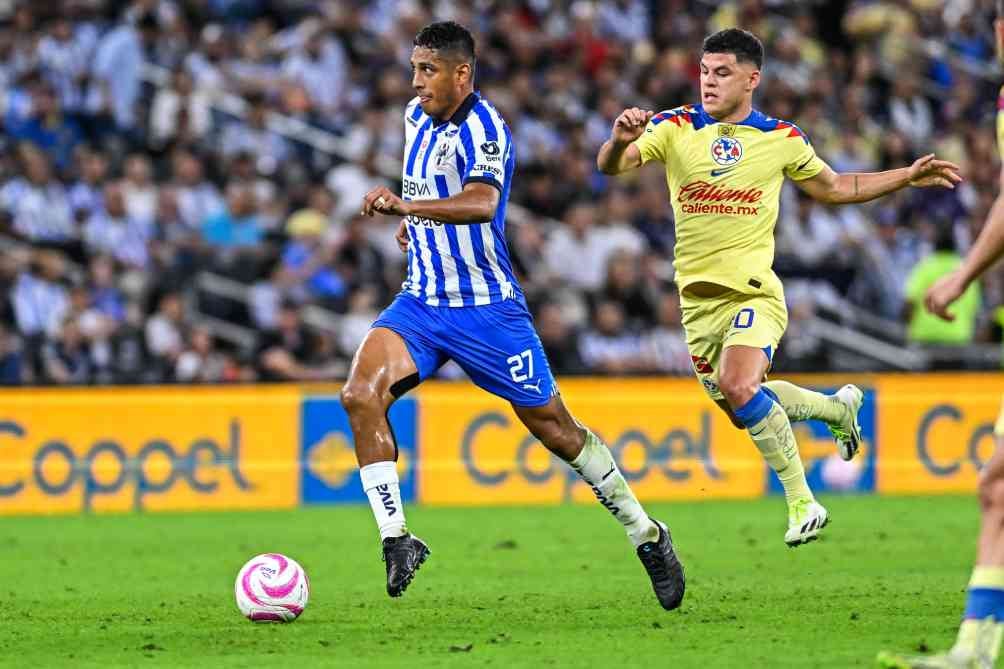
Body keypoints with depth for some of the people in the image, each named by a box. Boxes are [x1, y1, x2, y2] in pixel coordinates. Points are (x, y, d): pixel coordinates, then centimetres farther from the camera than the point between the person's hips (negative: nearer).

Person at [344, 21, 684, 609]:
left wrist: (407, 206, -51)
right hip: (421, 302, 7)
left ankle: (646, 534, 20)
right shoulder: (419, 117, 7)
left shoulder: (482, 129, -18)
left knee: (553, 425, 2)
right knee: (361, 395, -17)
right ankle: (397, 541, -14)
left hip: (486, 308, -7)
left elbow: (482, 203, -39)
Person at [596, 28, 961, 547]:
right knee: (743, 407, 13)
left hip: (754, 291, -3)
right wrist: (619, 140, -36)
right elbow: (611, 166, -13)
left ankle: (801, 500, -16)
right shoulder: (675, 128, -1)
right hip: (698, 299, 3)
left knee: (738, 387, -28)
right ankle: (838, 406, 41)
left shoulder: (782, 139, 1)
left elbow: (834, 188, 18)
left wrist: (908, 177, 12)